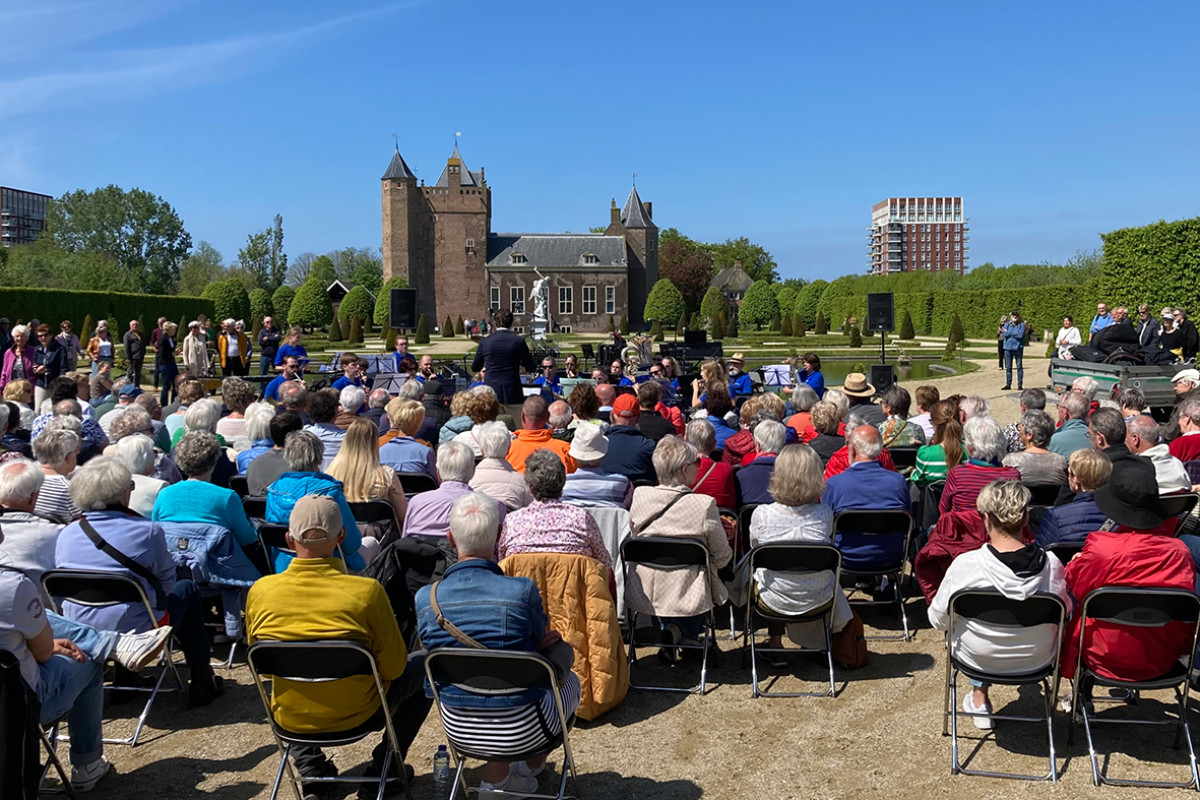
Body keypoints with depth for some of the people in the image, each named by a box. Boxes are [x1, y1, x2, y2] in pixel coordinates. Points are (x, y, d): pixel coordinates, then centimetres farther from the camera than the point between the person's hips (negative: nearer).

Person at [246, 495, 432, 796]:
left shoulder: (260, 590, -15)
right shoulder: (367, 590, -24)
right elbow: (393, 667, -13)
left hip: (288, 718, 4)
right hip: (356, 716, -4)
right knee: (423, 668, 20)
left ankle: (312, 771, 30)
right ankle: (380, 774, 21)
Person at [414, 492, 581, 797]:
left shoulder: (425, 598, -13)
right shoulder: (522, 590, -23)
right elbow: (540, 642, -6)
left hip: (458, 726, 3)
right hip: (520, 731, -3)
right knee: (568, 678, 28)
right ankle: (530, 767, 38)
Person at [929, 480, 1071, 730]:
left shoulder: (964, 565, -26)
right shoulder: (1050, 564, -21)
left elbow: (938, 619, -13)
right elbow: (1065, 615, -2)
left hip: (977, 660, -2)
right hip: (1037, 660, 2)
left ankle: (979, 698, 37)